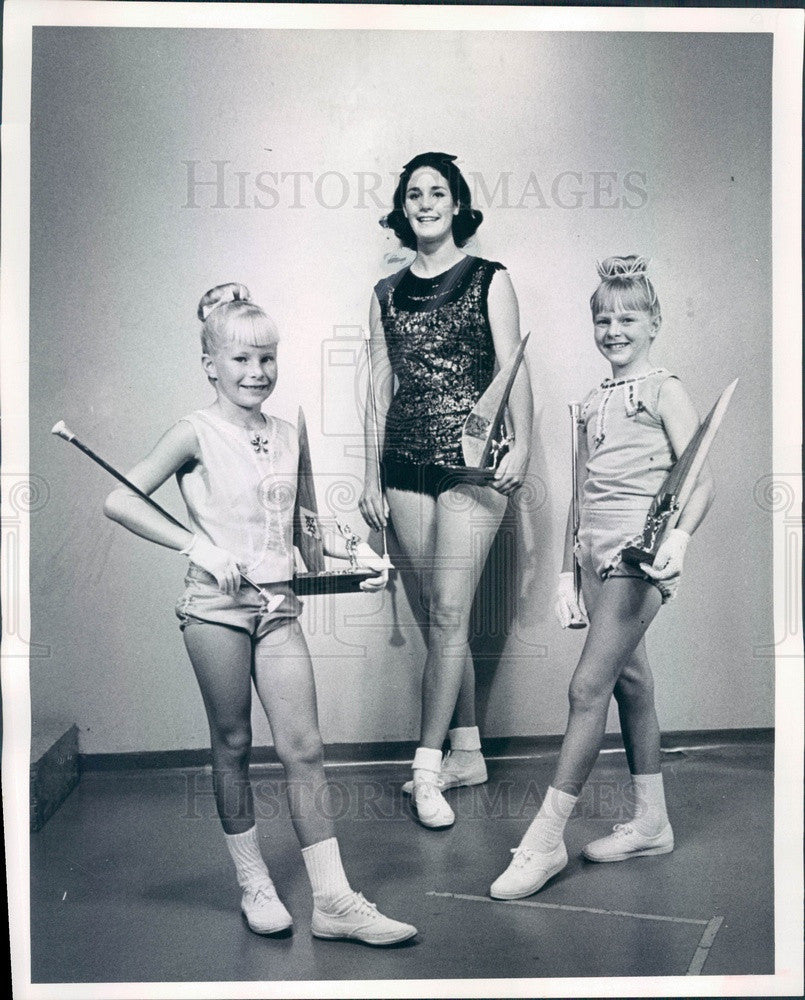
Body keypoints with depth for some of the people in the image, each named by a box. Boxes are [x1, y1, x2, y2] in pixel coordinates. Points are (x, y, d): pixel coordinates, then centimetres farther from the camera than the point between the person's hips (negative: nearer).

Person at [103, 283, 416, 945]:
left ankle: (334, 901, 7)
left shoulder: (288, 437, 9)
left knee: (304, 747, 1)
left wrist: (356, 551, 5)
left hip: (278, 605, 4)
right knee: (233, 746, 9)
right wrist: (197, 546, -18)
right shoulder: (197, 434, -5)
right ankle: (254, 884, 26)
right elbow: (120, 501, -11)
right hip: (216, 604, -4)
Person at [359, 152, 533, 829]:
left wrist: (522, 445, -16)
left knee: (449, 613, -8)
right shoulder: (387, 294, 15)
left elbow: (513, 368, -2)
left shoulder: (490, 279, 5)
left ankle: (427, 767, -1)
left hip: (472, 464, -4)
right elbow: (380, 389, 14)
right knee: (439, 616, 7)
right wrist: (371, 476, 10)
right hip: (407, 468, 4)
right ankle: (467, 754, 19)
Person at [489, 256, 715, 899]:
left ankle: (546, 839, -4)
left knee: (588, 688, -10)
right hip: (596, 556, 7)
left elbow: (701, 481, -10)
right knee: (631, 683, 12)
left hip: (639, 556, -7)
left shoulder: (665, 392, -3)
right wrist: (567, 572, 15)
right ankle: (651, 823, 23)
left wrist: (679, 538, -28)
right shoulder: (593, 405, 17)